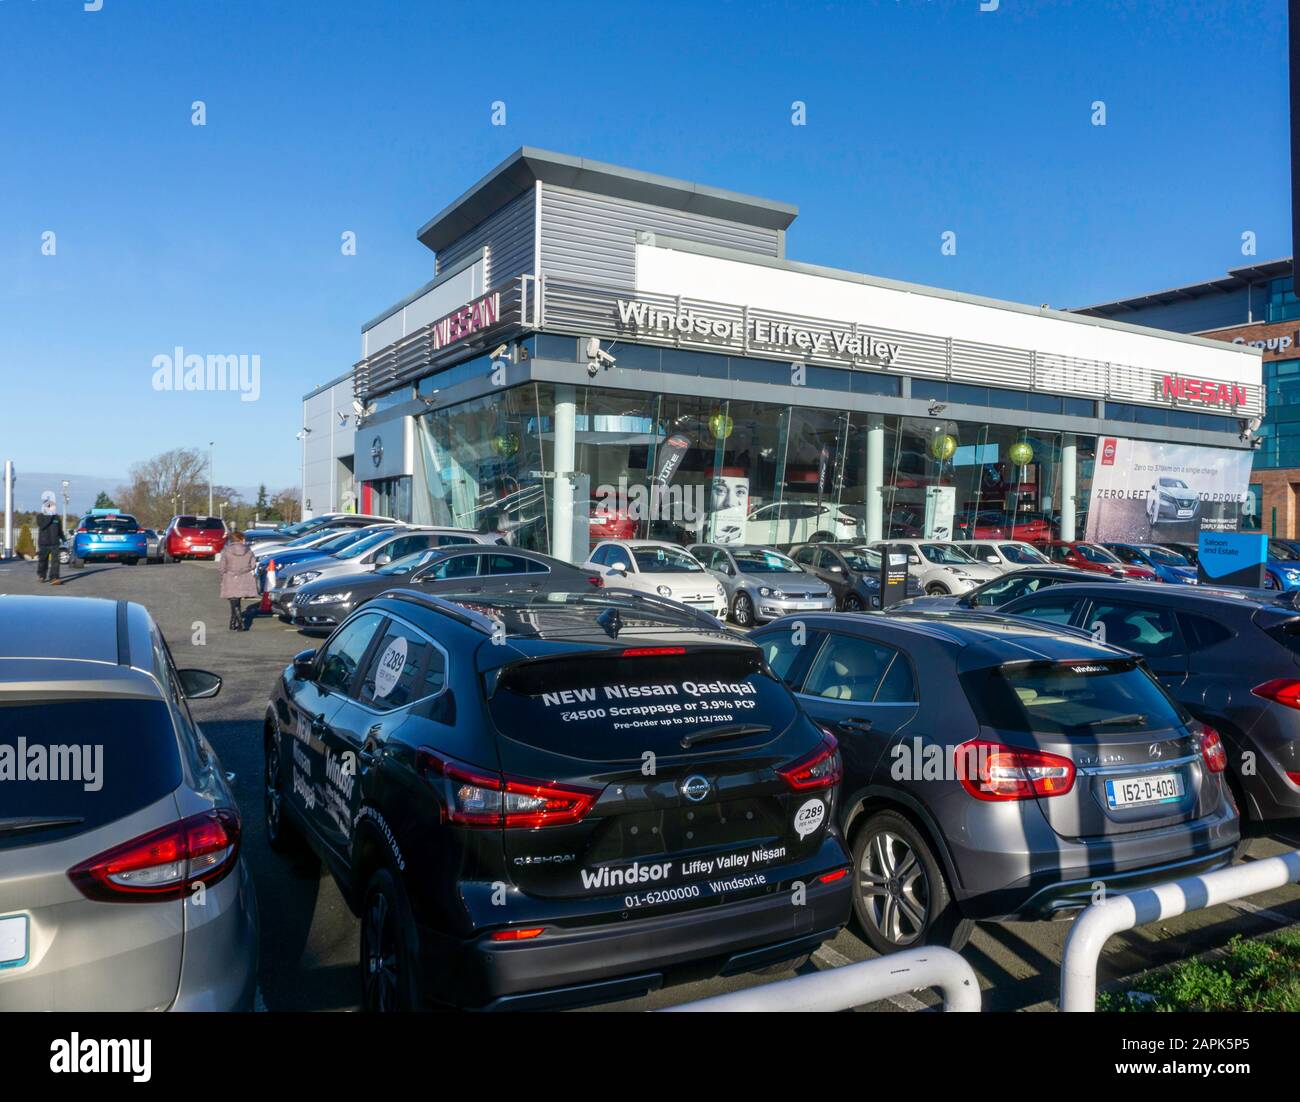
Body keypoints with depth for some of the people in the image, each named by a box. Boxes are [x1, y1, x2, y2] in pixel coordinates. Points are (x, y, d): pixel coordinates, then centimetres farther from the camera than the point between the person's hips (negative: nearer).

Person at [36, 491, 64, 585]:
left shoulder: (57, 518, 8)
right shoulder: (40, 517, -2)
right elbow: (43, 525, -22)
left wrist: (62, 538, 16)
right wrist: (50, 516, -22)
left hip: (55, 544, 1)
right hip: (43, 544, -1)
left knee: (55, 561, -11)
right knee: (42, 561, 12)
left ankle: (54, 578, -17)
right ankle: (41, 576, 32)